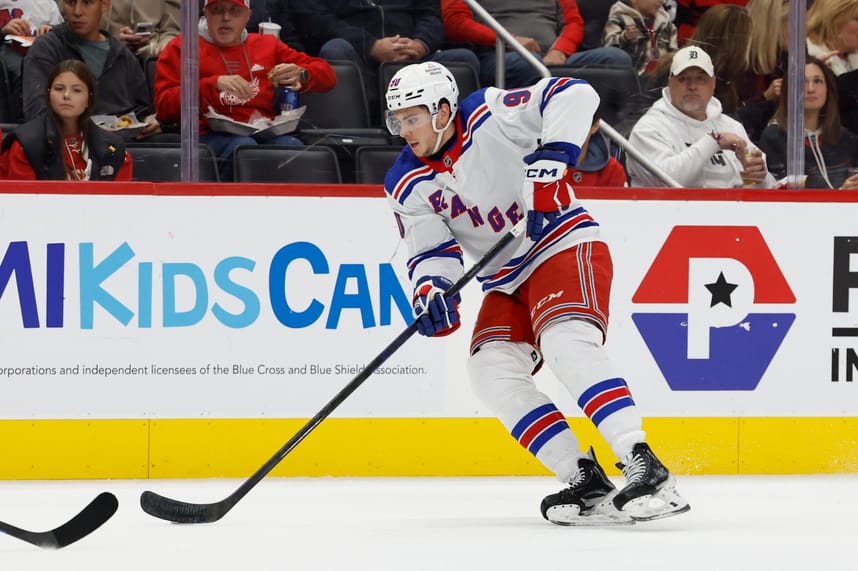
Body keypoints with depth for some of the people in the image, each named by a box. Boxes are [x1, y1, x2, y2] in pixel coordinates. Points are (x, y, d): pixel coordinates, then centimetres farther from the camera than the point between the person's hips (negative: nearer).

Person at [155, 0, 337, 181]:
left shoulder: (267, 45, 25)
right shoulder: (182, 47, 15)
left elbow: (327, 76, 25)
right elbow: (164, 106, 1)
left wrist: (300, 74, 0)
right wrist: (214, 83, -13)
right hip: (212, 136, -3)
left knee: (291, 146, -33)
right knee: (244, 147, -38)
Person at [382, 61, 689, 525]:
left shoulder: (487, 118, -17)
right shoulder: (407, 186, 1)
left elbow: (573, 95, -26)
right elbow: (430, 251, 0)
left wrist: (550, 160, -36)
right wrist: (430, 289, -22)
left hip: (564, 245, -8)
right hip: (506, 281, 8)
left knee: (566, 343, -30)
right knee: (491, 370, -13)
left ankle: (646, 469, -38)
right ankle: (586, 481, -13)